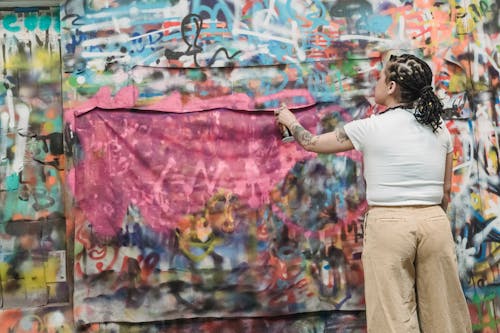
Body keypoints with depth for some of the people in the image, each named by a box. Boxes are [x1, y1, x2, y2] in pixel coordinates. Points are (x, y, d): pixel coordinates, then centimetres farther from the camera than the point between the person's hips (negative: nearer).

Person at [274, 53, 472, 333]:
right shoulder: (439, 127, 7)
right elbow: (446, 189, 12)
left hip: (388, 224, -4)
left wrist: (290, 121, 26)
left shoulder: (370, 128, -6)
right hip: (435, 222, 5)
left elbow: (312, 143, 7)